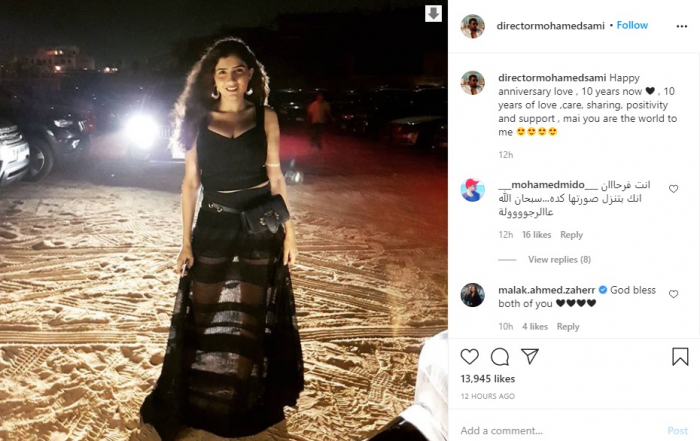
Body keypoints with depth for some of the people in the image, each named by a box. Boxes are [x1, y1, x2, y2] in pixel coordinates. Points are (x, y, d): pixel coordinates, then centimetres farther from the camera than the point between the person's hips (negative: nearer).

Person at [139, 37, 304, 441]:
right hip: (214, 225, 0)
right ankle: (198, 403, 24)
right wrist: (186, 241, -3)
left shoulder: (266, 118, -1)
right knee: (206, 317, 7)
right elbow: (190, 183, 0)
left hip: (261, 225, 0)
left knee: (255, 316, 11)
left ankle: (253, 403, 29)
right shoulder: (199, 120, -2)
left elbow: (275, 176, 3)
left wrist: (290, 231, 0)